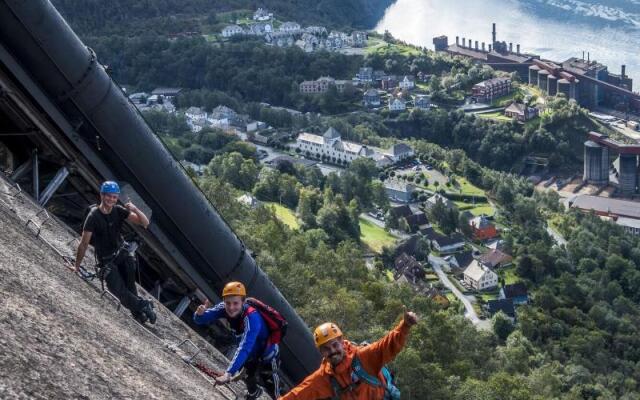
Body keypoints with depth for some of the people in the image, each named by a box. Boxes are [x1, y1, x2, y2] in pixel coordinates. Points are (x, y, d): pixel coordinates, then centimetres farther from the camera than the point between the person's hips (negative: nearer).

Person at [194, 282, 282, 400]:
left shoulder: (252, 317, -41)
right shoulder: (225, 308, -23)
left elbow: (245, 347, -50)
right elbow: (200, 320, -22)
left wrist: (228, 373, -58)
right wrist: (200, 313, -47)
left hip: (267, 355, -6)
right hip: (251, 354, 6)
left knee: (273, 390, 1)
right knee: (249, 380, 24)